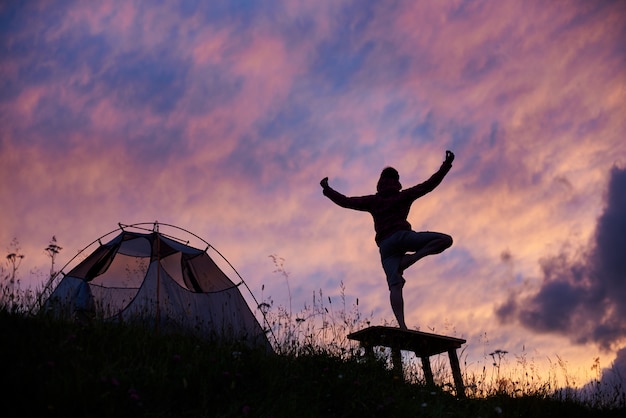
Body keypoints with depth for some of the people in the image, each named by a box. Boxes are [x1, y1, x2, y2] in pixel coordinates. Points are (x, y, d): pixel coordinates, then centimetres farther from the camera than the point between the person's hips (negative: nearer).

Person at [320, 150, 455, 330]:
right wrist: (446, 165, 18)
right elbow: (429, 184, 13)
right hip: (402, 236, -3)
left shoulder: (373, 201, 22)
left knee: (395, 286, -12)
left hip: (385, 246, 3)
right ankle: (411, 258, -18)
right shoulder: (404, 196, 16)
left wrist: (327, 189, 36)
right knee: (446, 239, -2)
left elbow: (345, 201, 22)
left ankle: (402, 326, -32)